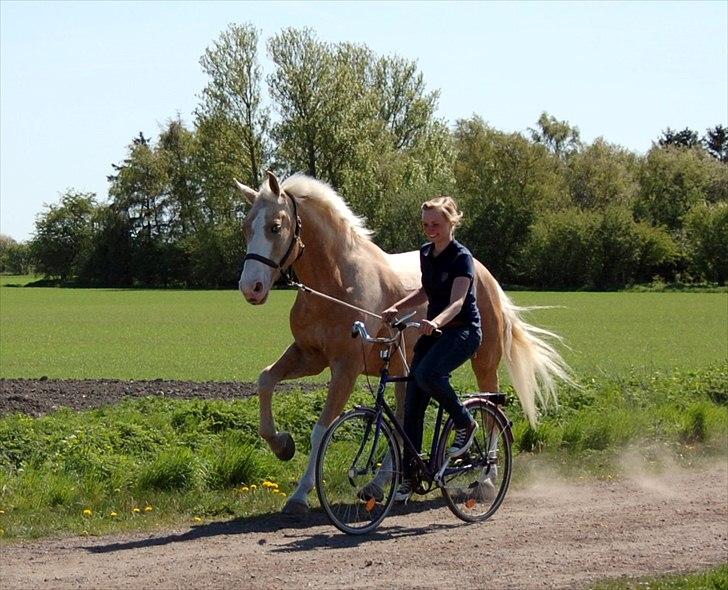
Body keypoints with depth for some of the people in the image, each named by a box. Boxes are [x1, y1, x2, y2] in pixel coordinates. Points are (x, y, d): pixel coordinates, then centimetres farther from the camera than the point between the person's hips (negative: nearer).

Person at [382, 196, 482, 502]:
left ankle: (465, 423, -9)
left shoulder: (461, 258, -13)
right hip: (432, 330, 7)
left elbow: (456, 302, -26)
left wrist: (435, 322, -46)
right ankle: (409, 476, 4)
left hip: (463, 330, -7)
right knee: (412, 404, -2)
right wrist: (396, 308, 9)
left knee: (427, 373, -35)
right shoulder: (426, 254, 10)